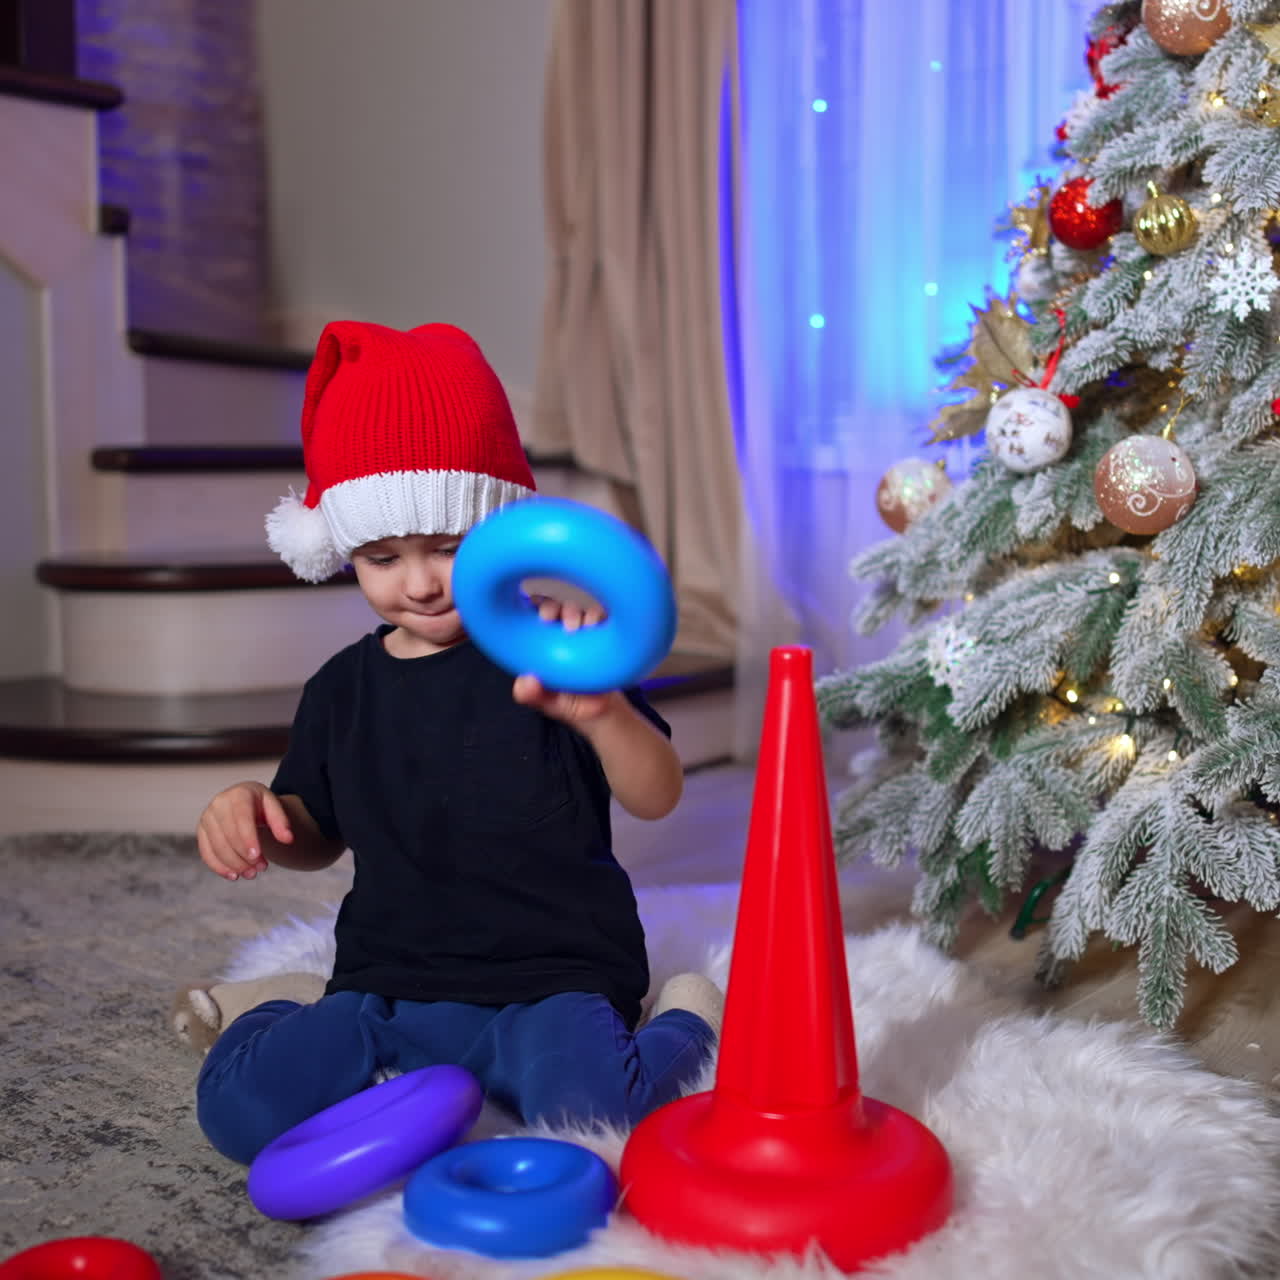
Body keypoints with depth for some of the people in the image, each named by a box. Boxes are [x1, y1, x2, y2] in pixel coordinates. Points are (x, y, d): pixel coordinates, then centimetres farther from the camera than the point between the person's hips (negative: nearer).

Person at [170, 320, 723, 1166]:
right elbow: (318, 837, 19)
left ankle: (682, 1024, 2)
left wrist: (601, 710, -35)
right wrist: (257, 815, -4)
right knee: (238, 1105, -17)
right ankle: (298, 1012, 17)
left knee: (595, 1110, -32)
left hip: (548, 981, -3)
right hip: (388, 985, 4)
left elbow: (658, 799, -14)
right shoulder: (343, 688, 7)